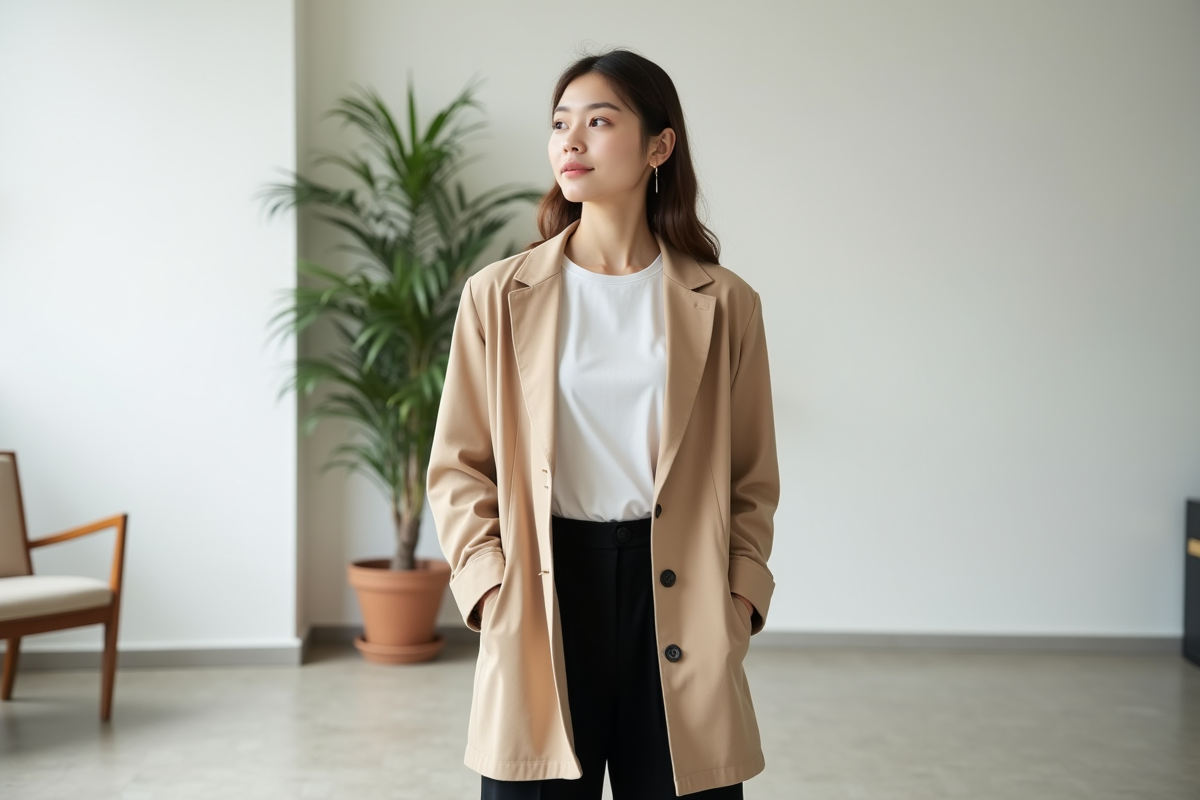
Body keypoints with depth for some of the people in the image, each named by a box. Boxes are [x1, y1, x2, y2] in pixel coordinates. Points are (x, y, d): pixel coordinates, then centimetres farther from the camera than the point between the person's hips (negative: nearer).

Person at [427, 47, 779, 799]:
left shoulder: (725, 303, 4)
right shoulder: (499, 296, 3)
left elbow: (752, 478, 9)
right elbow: (458, 466, 6)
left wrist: (741, 601, -1)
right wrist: (492, 588, -5)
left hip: (675, 592, 0)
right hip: (545, 598, 0)